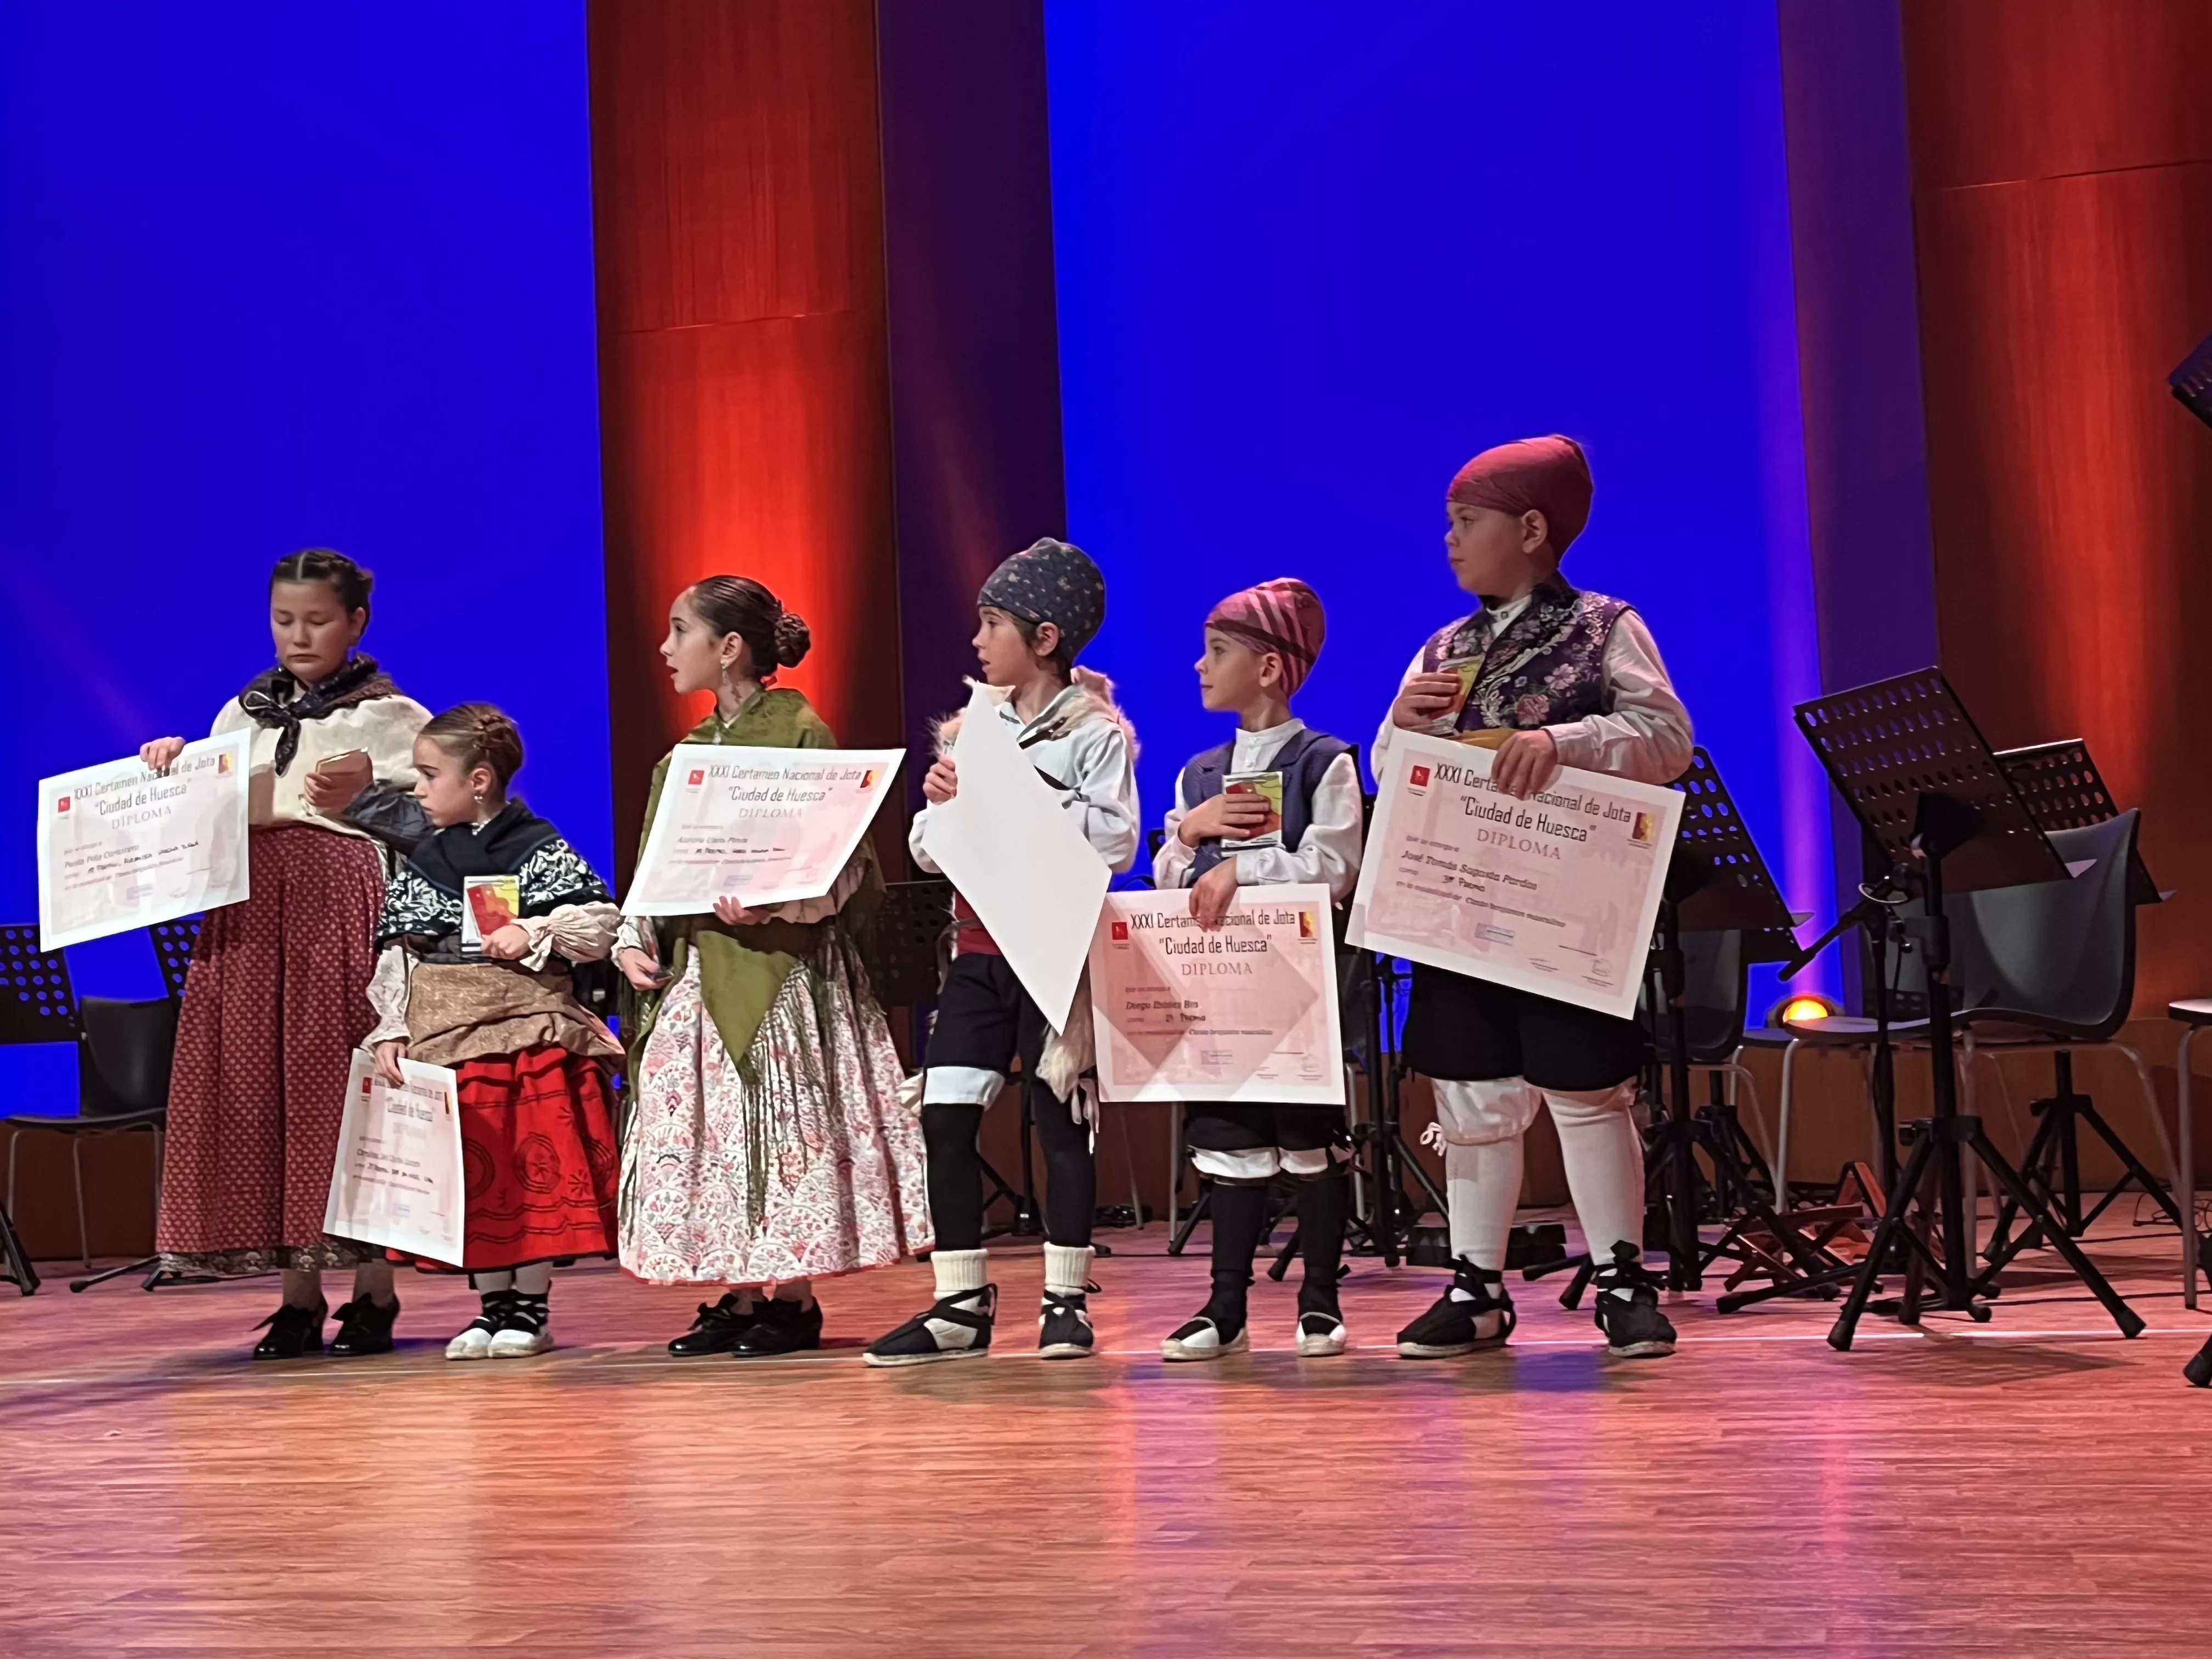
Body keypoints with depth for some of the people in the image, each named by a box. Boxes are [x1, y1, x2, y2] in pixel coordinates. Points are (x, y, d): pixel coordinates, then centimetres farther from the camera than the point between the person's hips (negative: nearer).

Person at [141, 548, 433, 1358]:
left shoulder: (389, 716, 4)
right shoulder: (243, 714, 18)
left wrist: (366, 782, -19)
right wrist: (171, 771, 2)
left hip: (344, 909, -5)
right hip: (252, 911, 5)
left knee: (343, 1078, -7)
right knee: (257, 1085, 1)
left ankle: (374, 1291, 2)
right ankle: (299, 1295, 8)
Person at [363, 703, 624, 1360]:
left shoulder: (540, 850, -3)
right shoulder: (421, 865, 10)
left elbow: (603, 923, -8)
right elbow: (394, 955, 10)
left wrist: (533, 935, -17)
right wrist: (390, 1031, 1)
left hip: (531, 1037, -4)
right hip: (446, 1043, 4)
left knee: (536, 1173, -1)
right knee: (469, 1179, 6)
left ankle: (531, 1308, 9)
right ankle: (492, 1305, 17)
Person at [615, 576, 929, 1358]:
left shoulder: (800, 732, -7)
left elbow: (843, 860, -11)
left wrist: (769, 901, -25)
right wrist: (633, 940, 0)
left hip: (780, 964, -7)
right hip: (696, 966, 7)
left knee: (782, 1122, -3)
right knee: (705, 1124, 6)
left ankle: (794, 1300, 5)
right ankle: (740, 1298, 13)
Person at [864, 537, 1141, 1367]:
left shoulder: (1094, 731, -4)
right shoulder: (973, 728, 13)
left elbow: (1116, 839, -16)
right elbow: (928, 851, 14)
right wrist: (940, 803, -7)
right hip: (977, 950, 6)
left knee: (1060, 1118, 1)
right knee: (945, 1116, 1)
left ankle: (1067, 1298, 11)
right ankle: (961, 1303, 9)